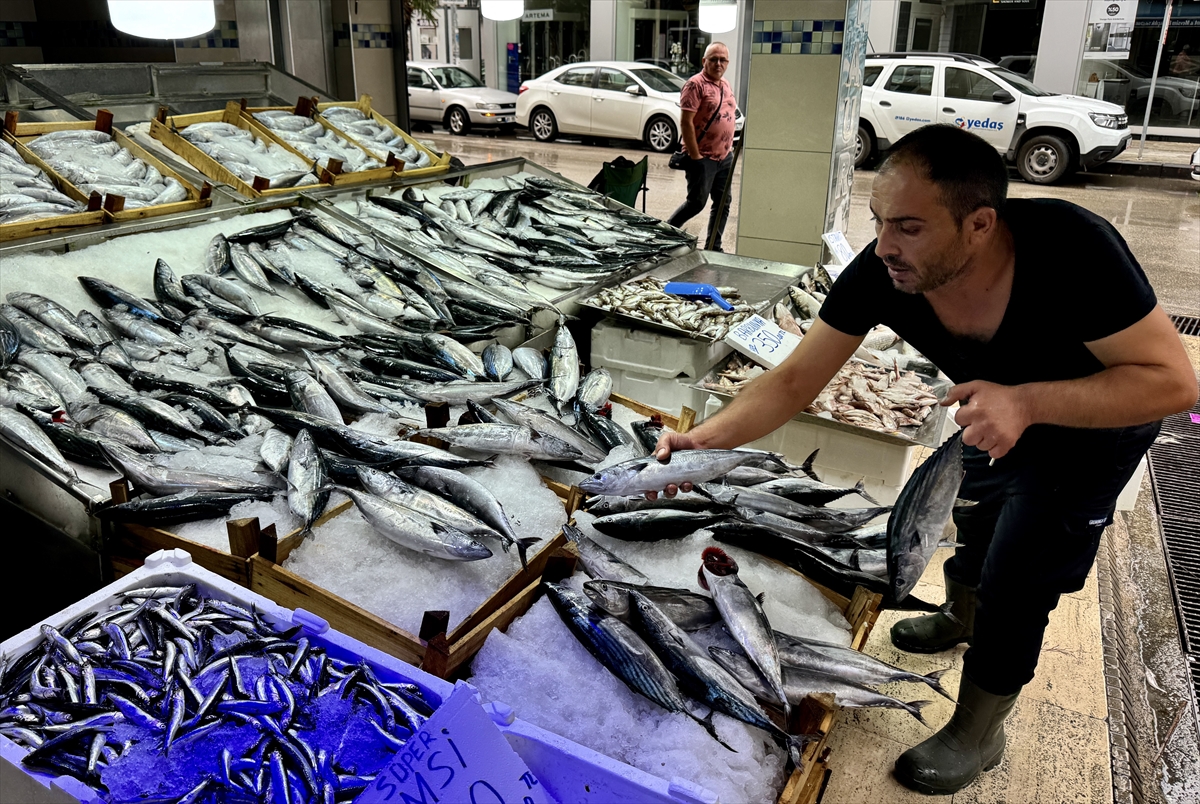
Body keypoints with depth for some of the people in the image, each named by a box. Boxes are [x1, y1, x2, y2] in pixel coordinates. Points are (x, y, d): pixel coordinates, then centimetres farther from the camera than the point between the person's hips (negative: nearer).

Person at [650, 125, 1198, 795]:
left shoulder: (1071, 250, -41)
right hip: (1000, 409, 5)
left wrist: (1028, 402, -49)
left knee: (1016, 582, -3)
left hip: (1098, 417, -4)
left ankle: (977, 736, 22)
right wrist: (707, 438, -40)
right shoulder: (879, 274, -30)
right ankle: (960, 618, 59)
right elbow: (794, 383, -25)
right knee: (976, 519, 25)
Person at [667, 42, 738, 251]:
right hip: (703, 157, -8)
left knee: (723, 204, 9)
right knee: (696, 203, -4)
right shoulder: (696, 84, -12)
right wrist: (695, 156, -19)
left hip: (724, 156, 8)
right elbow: (686, 122, -17)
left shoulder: (726, 86, 14)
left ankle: (714, 248, 17)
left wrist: (730, 149, 14)